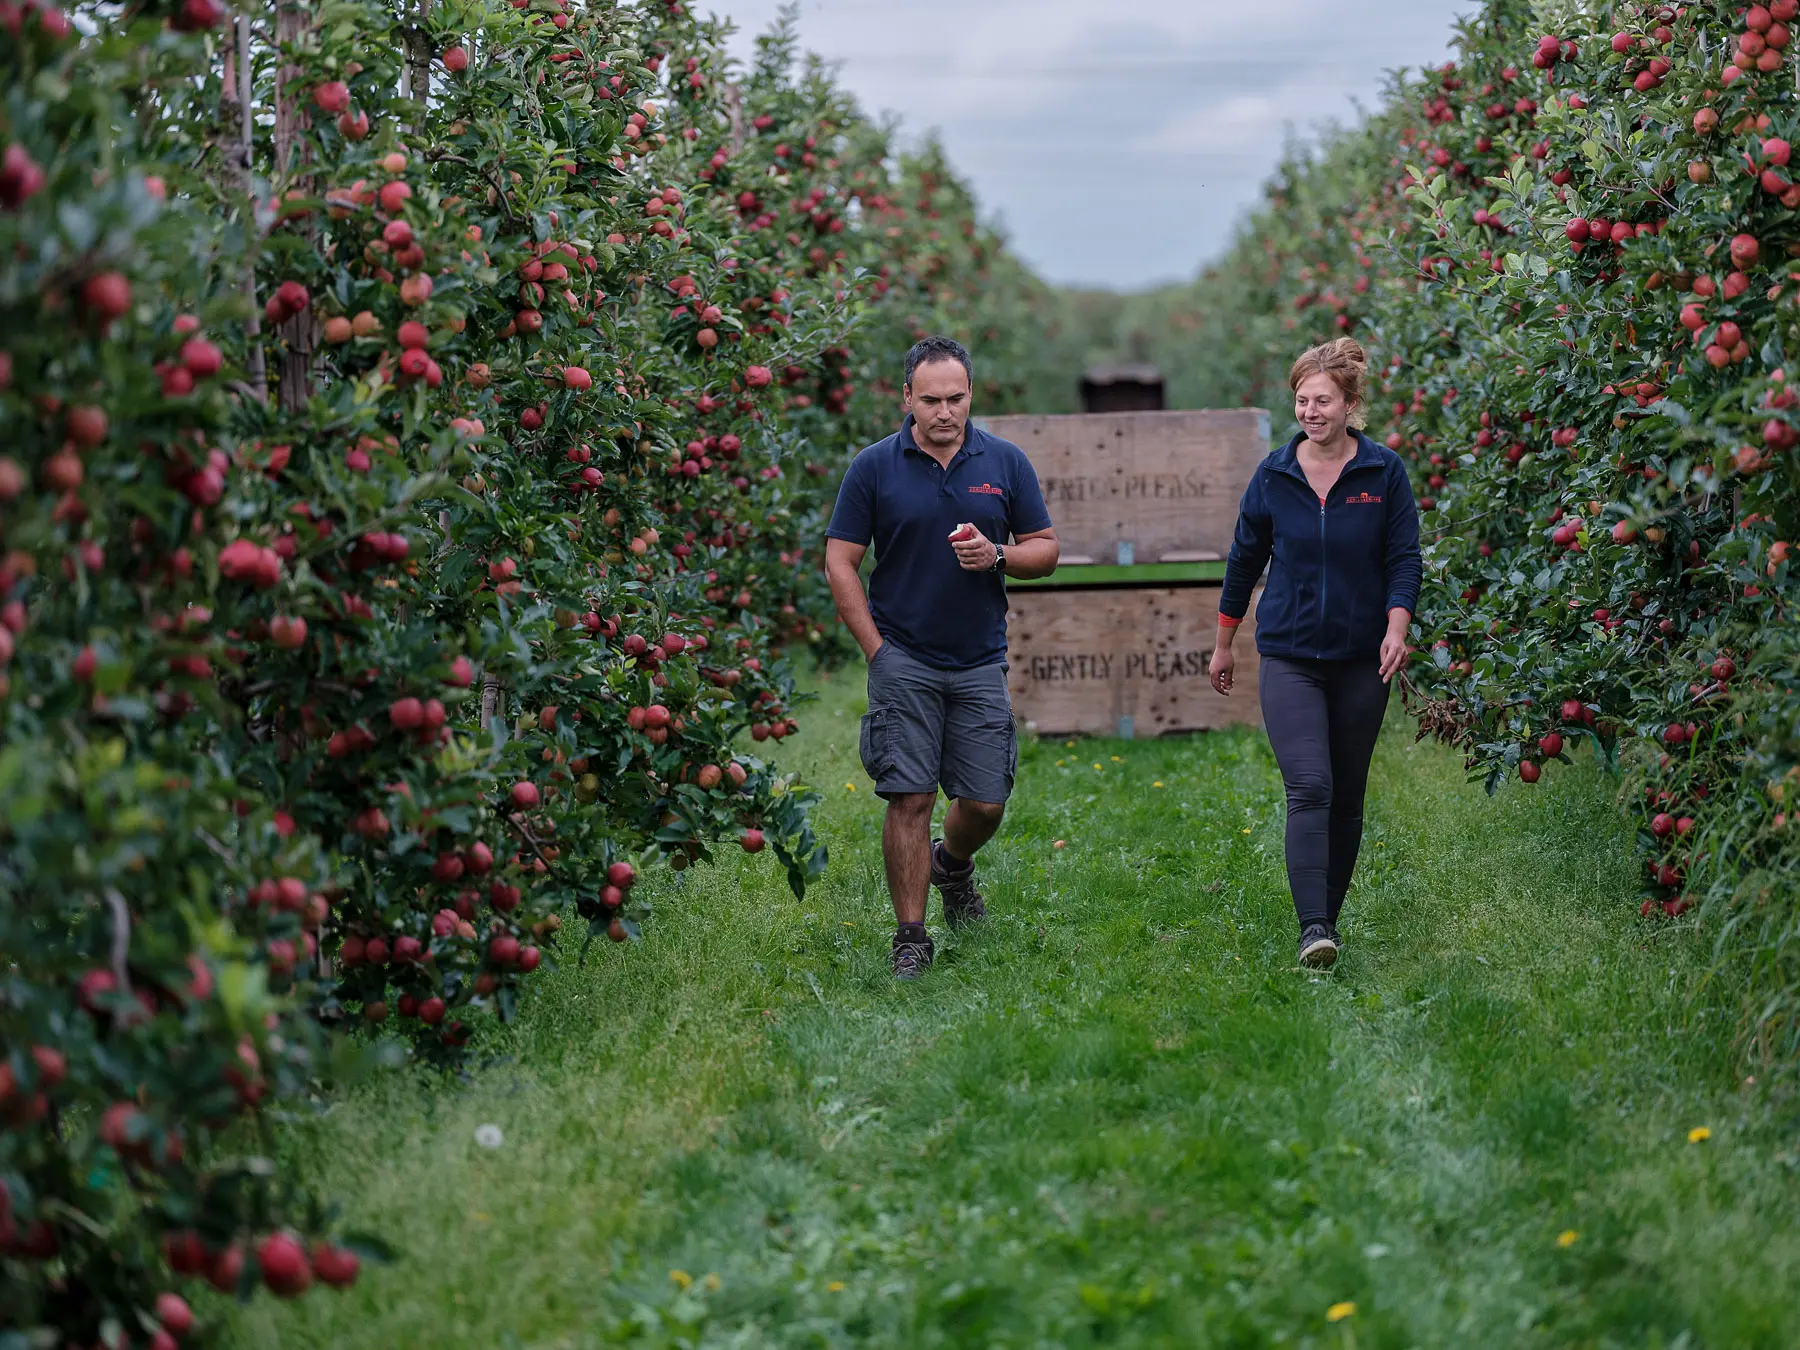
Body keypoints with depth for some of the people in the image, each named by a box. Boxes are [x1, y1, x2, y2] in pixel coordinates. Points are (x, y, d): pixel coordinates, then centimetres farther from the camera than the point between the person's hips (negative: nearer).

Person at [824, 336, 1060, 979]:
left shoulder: (1005, 462, 4)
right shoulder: (874, 467, -1)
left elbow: (1045, 549, 9)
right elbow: (840, 563, 0)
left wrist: (996, 556, -13)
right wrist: (877, 649, -6)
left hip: (980, 662, 2)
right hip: (903, 660, -2)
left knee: (986, 801, 3)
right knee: (910, 799, -6)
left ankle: (953, 864, 37)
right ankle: (910, 937, 3)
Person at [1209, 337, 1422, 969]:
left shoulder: (1384, 472, -1)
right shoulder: (1273, 475, 1)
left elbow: (1404, 559, 1)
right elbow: (1244, 560, 12)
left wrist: (1396, 627, -16)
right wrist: (1222, 645, 17)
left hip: (1361, 658, 1)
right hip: (1289, 656, -1)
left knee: (1347, 795, 8)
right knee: (1309, 787, -15)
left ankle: (1330, 914, 23)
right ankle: (1313, 929, -21)